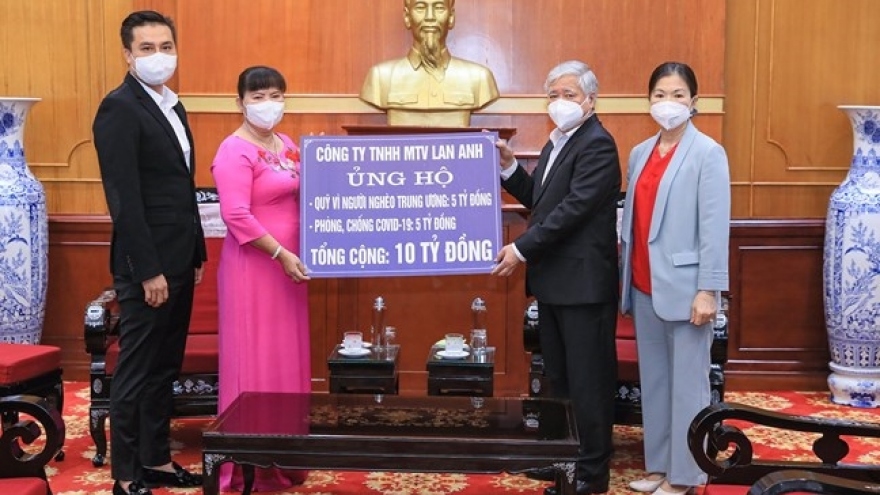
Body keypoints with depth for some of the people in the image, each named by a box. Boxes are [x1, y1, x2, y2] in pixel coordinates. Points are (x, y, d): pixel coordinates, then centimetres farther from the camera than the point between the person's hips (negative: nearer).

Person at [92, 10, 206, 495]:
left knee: (164, 369, 15)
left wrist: (196, 255, 15)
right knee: (136, 372, 2)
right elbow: (123, 197, -18)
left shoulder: (172, 106, 14)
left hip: (178, 261, 8)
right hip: (147, 266, -8)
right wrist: (148, 271, -20)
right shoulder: (119, 108, -12)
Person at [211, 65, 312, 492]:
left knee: (287, 358, 13)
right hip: (253, 267, -8)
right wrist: (280, 254, -20)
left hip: (289, 265, 8)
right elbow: (236, 216, -21)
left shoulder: (287, 145, 13)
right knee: (255, 361, -1)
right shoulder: (235, 151, -12)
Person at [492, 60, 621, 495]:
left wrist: (522, 249, -20)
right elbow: (539, 200, 17)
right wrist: (509, 167, 3)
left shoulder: (597, 144, -14)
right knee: (558, 377, 18)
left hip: (583, 281, -9)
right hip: (553, 280, 9)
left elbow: (574, 208, -22)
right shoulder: (557, 142, 15)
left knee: (587, 380, 1)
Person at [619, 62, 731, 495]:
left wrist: (708, 290, -16)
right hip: (644, 287, 6)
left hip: (683, 288, -6)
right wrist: (626, 282, 11)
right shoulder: (639, 153, 11)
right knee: (653, 380, 14)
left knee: (687, 383, 2)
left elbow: (715, 227, -12)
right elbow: (631, 221, 12)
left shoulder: (708, 154, -7)